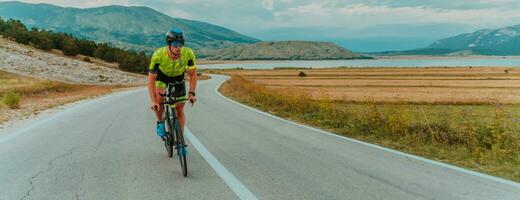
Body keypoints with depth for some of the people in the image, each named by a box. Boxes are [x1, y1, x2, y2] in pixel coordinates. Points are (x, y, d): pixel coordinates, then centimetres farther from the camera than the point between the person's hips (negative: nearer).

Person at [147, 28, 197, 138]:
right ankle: (160, 123, 4)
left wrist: (191, 93, -26)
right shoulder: (158, 55, -37)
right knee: (159, 99, -26)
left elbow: (193, 74, -17)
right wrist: (153, 101, -35)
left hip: (178, 77, 1)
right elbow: (151, 79, -30)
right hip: (162, 76, -1)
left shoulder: (188, 54, -33)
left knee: (179, 109, 2)